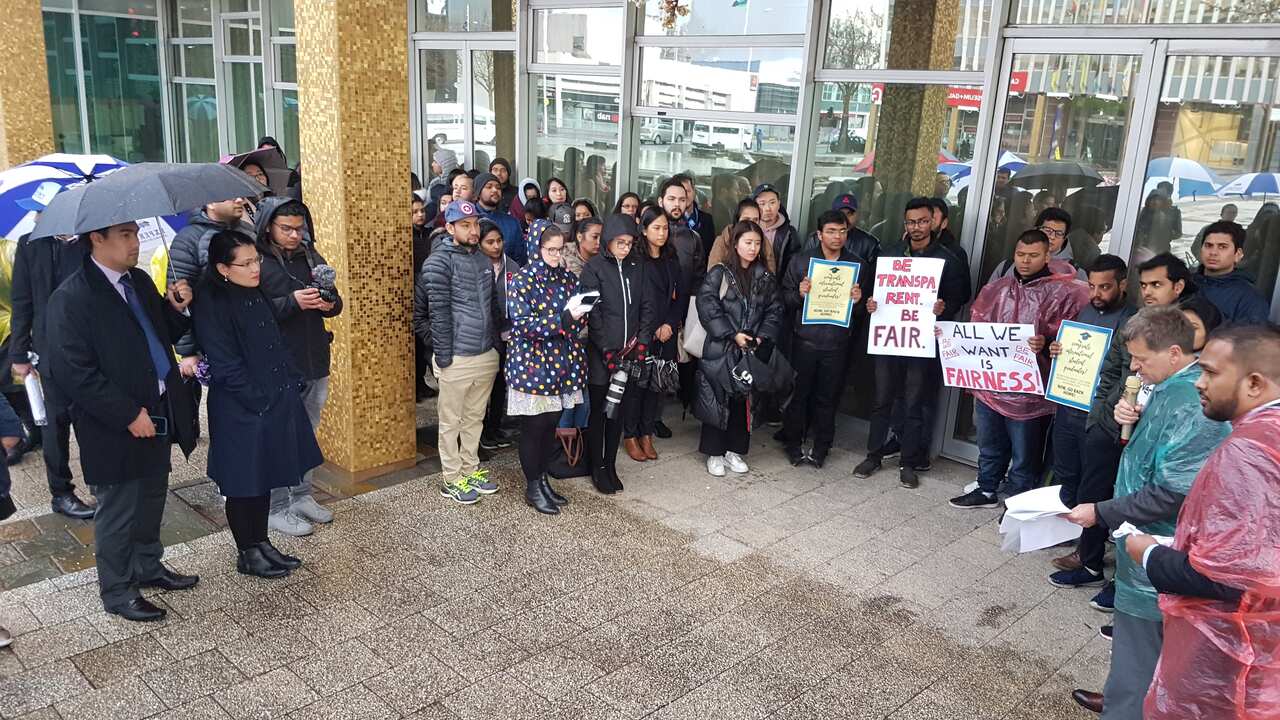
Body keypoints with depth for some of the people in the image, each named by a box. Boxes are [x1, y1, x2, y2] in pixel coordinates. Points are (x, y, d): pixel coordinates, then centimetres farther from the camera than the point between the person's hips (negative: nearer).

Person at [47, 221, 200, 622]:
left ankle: (147, 568, 41)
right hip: (115, 429, -7)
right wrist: (129, 415, -21)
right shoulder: (70, 299, -17)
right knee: (118, 513, 8)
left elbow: (162, 337, 16)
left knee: (152, 501, 22)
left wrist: (176, 308, -5)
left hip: (157, 415, 7)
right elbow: (75, 374, -20)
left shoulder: (139, 281, 7)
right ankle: (117, 592, 26)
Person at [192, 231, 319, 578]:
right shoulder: (212, 304, -15)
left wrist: (294, 383, 6)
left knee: (266, 477, 16)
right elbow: (225, 365, -18)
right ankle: (247, 554, 19)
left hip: (278, 404, 8)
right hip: (241, 412, -8)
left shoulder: (257, 295, 8)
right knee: (245, 483, 5)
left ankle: (261, 542, 29)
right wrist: (259, 400, -18)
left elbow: (278, 344, 15)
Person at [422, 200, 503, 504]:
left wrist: (496, 344, 14)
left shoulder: (483, 260, 11)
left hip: (487, 356, 6)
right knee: (451, 421, 6)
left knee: (474, 418, 16)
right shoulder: (439, 263, -9)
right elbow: (439, 313, -13)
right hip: (457, 357, -6)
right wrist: (442, 356, -15)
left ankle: (470, 471, 29)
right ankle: (452, 480, 16)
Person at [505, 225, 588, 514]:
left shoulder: (566, 277, 8)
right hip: (532, 364, -6)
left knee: (552, 425, 14)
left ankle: (543, 479, 29)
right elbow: (523, 324, -20)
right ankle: (532, 489, 17)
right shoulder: (522, 280, -10)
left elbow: (576, 319, 16)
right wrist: (564, 318, -26)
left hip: (562, 363, 6)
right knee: (533, 428, 4)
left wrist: (580, 314, -8)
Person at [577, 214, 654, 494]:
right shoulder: (594, 268, -4)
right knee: (598, 410, 4)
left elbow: (646, 308, 10)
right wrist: (608, 350, -14)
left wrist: (640, 342, -2)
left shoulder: (635, 268, 10)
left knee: (619, 411, 10)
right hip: (601, 355, -4)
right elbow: (592, 313, -10)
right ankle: (597, 469, 15)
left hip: (628, 354, 4)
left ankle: (611, 466, 21)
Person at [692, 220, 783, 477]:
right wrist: (732, 334, -16)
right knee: (717, 400, 1)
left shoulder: (765, 278, 10)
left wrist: (763, 336, -8)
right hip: (721, 349, -4)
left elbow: (774, 310, 8)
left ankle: (734, 450, 22)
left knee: (744, 401, 9)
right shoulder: (719, 274, -3)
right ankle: (714, 453, 12)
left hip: (753, 350, 4)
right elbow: (707, 306, -11)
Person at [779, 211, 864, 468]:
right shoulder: (801, 261, 3)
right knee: (798, 393, 5)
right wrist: (799, 294, -17)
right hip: (805, 339, 0)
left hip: (837, 343, 1)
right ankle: (793, 444, 19)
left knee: (828, 397, 7)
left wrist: (859, 300, -13)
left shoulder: (859, 265, 6)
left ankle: (821, 448, 19)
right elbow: (785, 297, 2)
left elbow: (865, 308, 9)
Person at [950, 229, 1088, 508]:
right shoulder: (996, 290, 9)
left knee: (1024, 455, 8)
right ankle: (986, 491, 41)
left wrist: (1045, 344, -28)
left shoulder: (1063, 294, -8)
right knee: (989, 446, 22)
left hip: (1029, 390, -5)